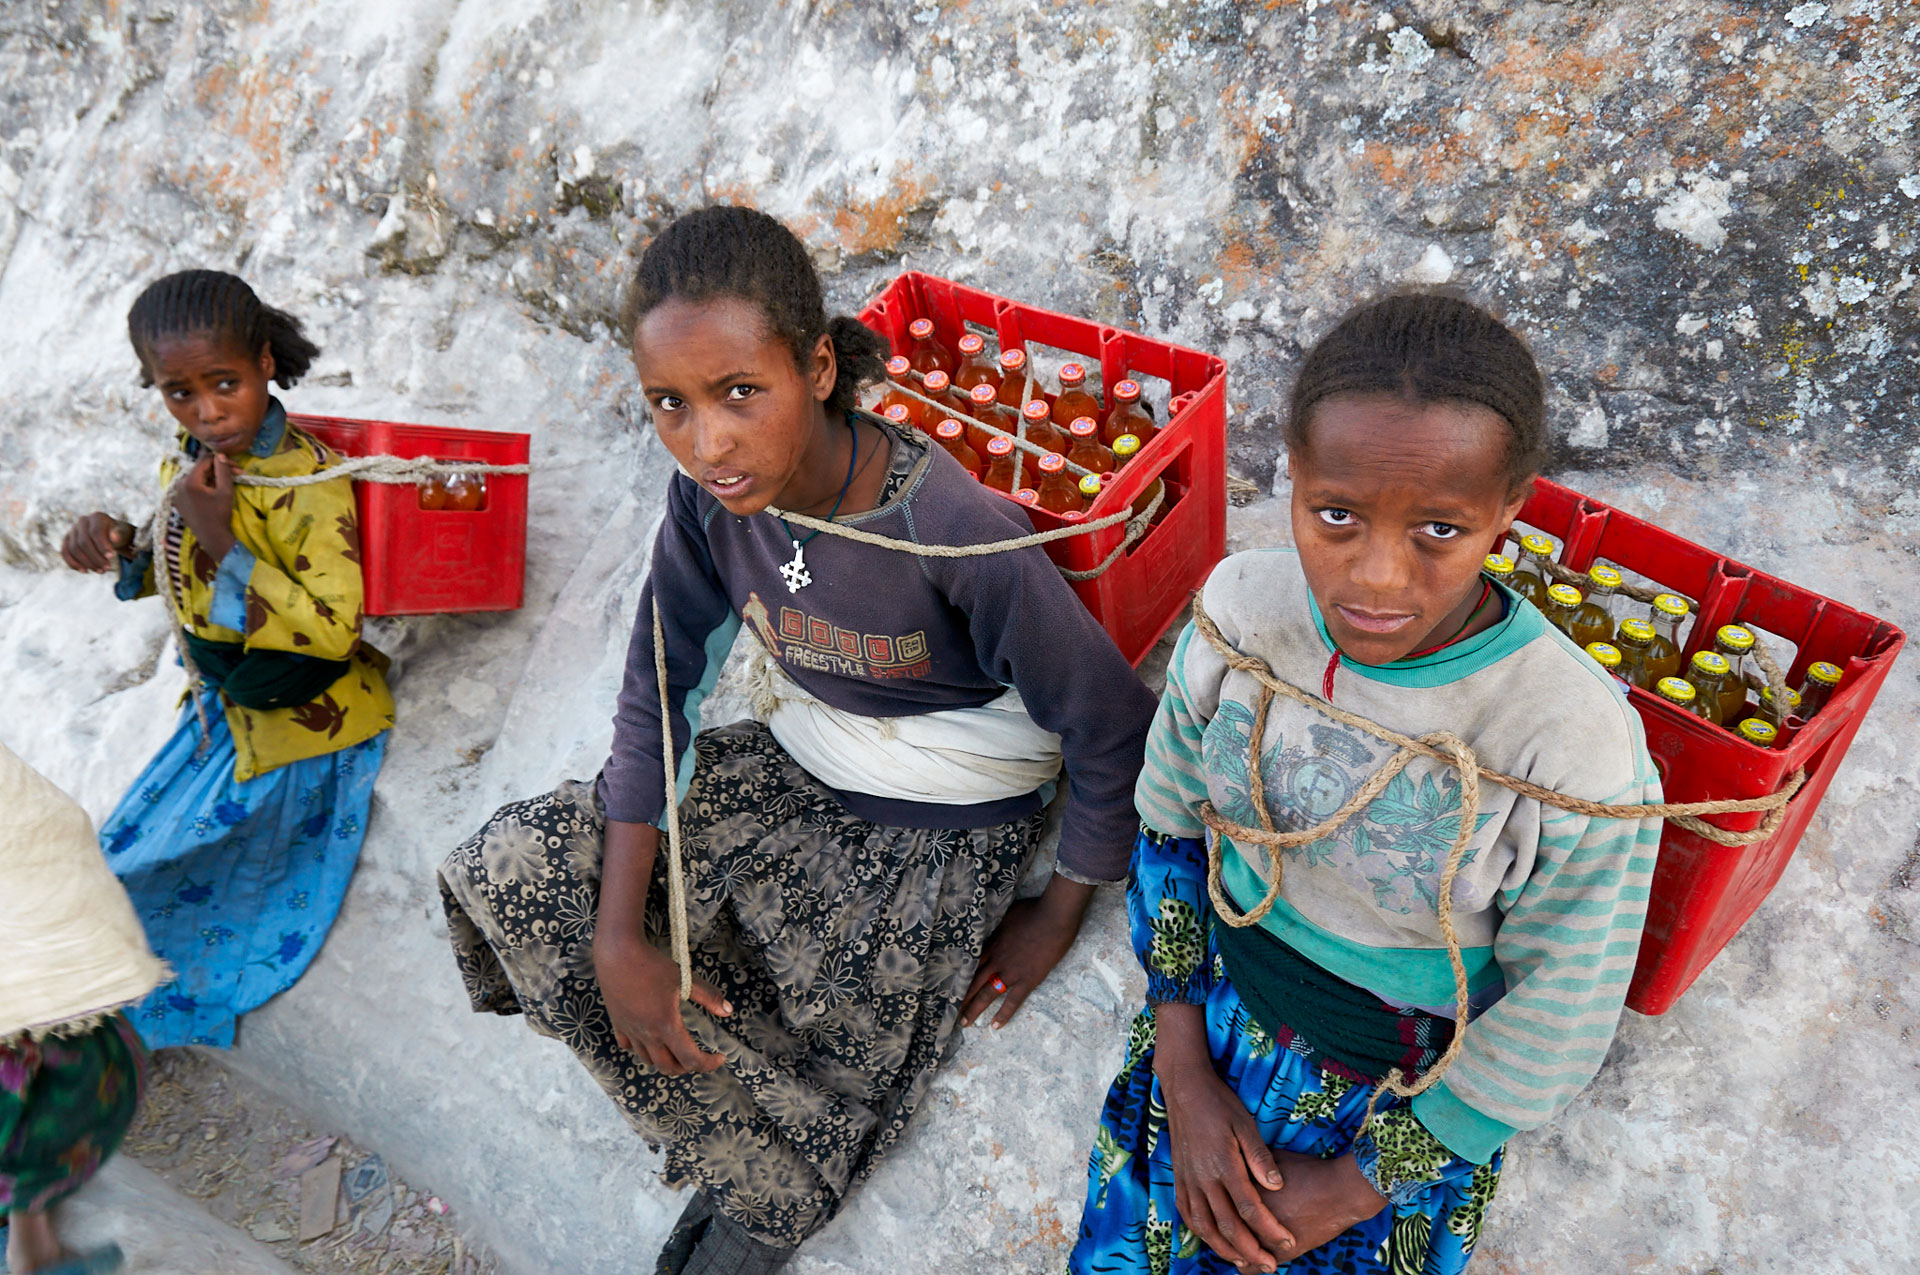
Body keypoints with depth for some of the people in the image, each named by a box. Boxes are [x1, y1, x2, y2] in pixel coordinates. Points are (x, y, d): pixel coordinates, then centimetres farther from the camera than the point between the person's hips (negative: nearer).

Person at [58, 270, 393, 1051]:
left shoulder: (310, 482, -27)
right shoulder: (189, 460, -3)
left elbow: (333, 630, -31)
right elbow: (177, 575, 14)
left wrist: (220, 538, -34)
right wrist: (118, 547, -10)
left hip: (301, 729, -7)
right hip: (223, 710, 8)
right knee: (129, 853, 18)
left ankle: (184, 1011, 36)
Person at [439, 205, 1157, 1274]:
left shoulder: (959, 533, -32)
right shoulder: (715, 497, -15)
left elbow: (1114, 734, -21)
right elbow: (660, 696, -7)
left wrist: (1059, 915, -8)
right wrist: (618, 938, -13)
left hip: (943, 826, -5)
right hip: (796, 771, 6)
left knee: (792, 1175, -9)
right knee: (516, 871, -7)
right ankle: (751, 1148, 3)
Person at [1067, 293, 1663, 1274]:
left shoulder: (1581, 753, -30)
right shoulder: (1243, 605, -19)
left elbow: (1548, 1040, -16)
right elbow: (1168, 824, -3)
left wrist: (1350, 1191, -8)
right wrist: (1185, 1076, -5)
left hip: (1411, 1092, -2)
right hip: (1218, 999, 3)